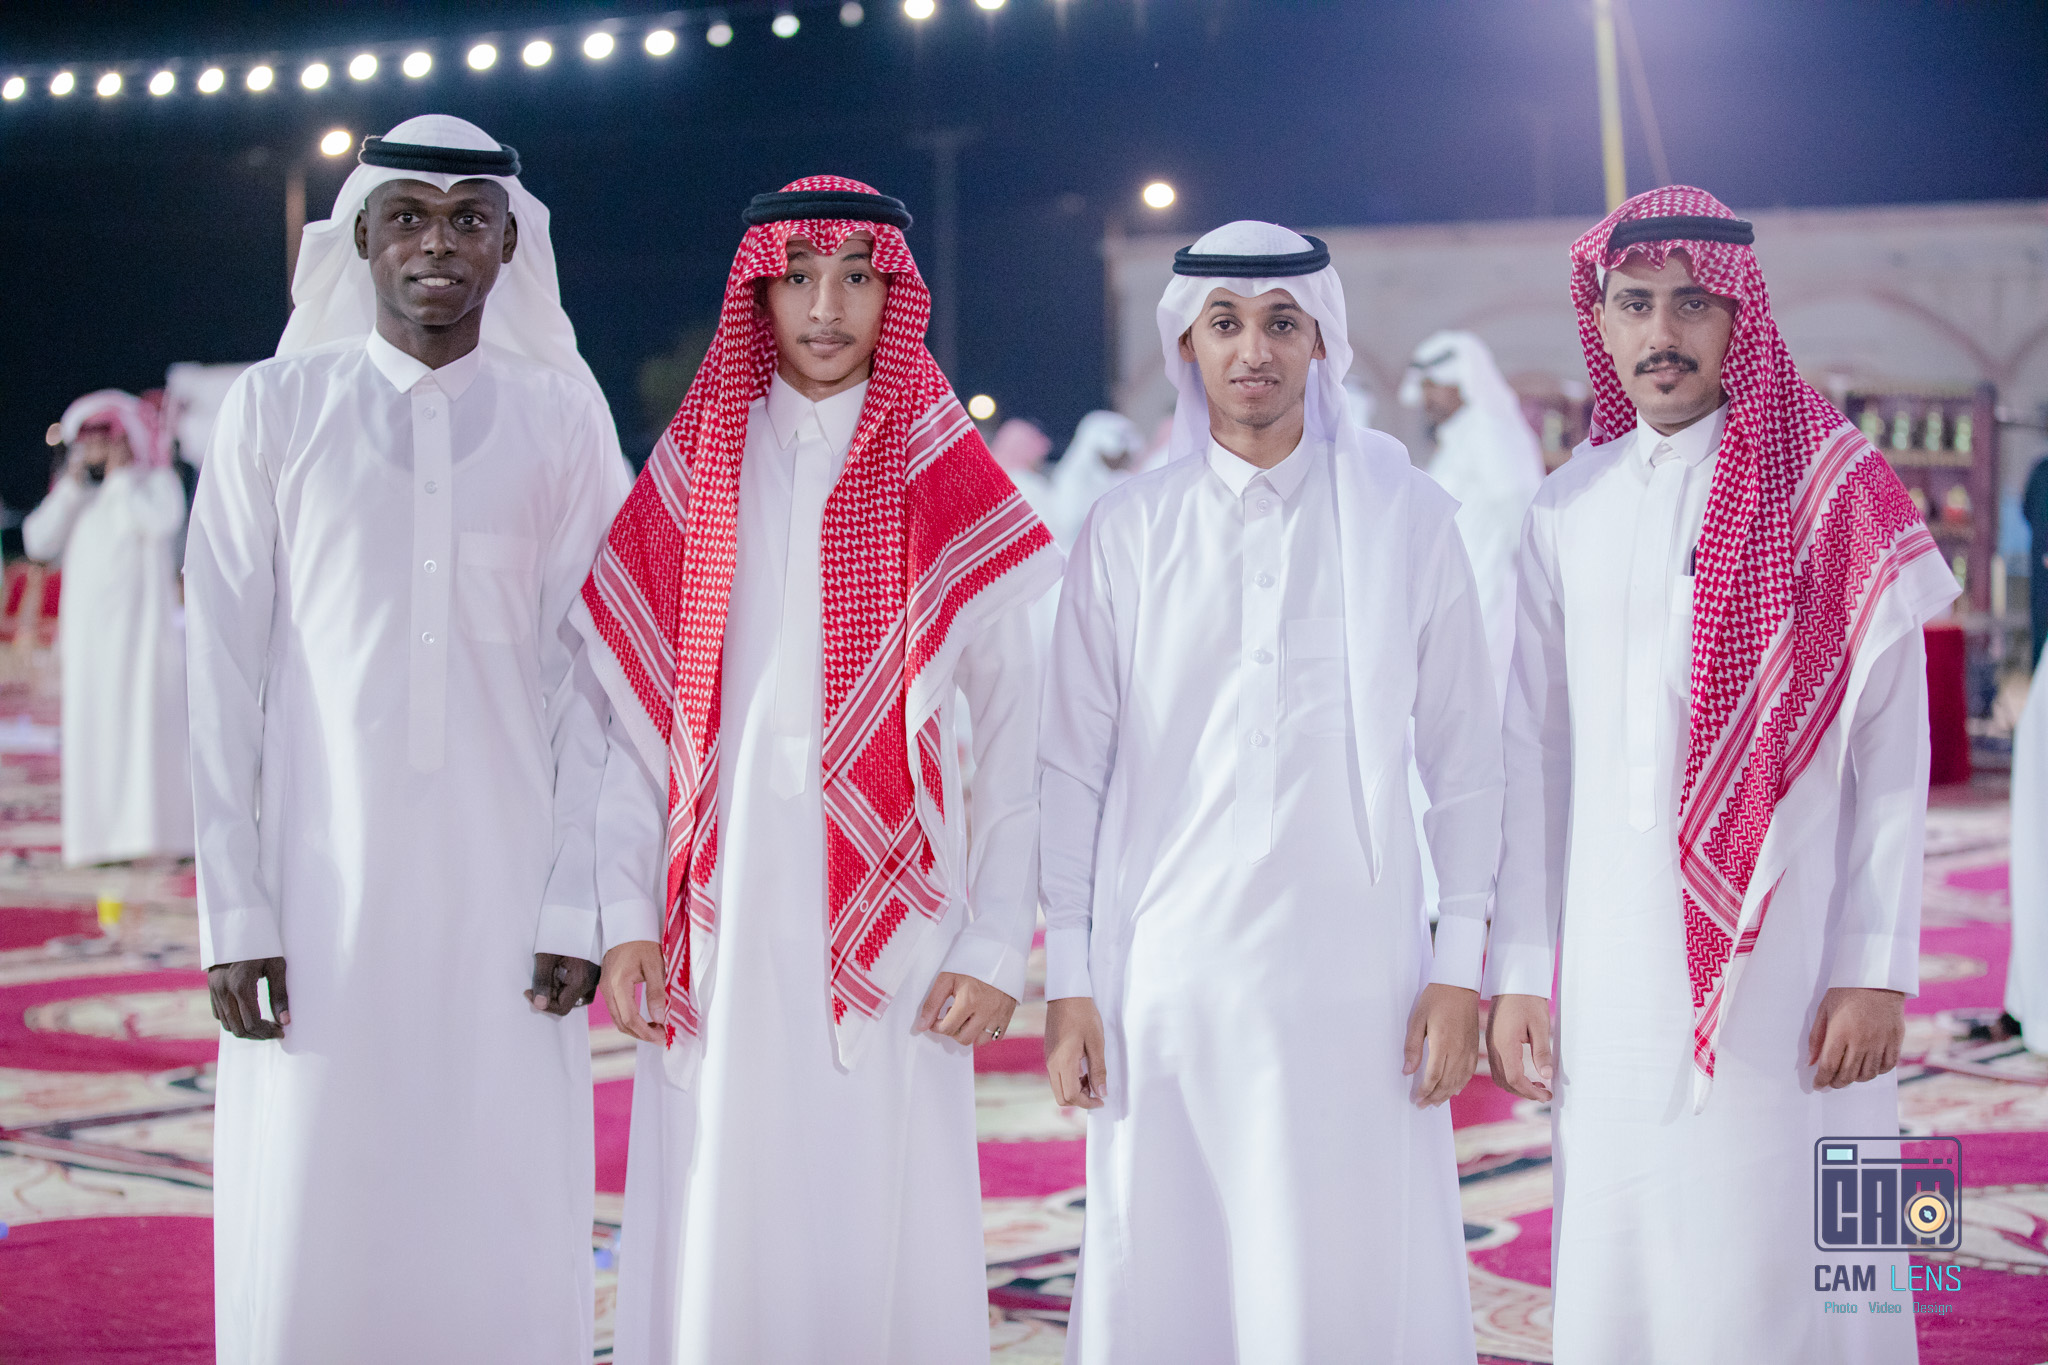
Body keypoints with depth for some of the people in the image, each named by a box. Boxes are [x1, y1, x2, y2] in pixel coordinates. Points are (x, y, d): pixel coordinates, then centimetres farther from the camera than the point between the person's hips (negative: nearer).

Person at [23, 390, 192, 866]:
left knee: (145, 720, -10)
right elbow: (38, 541, 5)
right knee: (95, 731, 1)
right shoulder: (78, 495, 18)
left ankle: (159, 833, -10)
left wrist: (121, 478, -7)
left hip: (141, 626, -5)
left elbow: (159, 522, -19)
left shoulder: (157, 482, 3)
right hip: (89, 633, 5)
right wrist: (73, 483, -2)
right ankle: (104, 835, 2)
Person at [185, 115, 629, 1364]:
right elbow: (225, 670, 3)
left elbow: (591, 673, 4)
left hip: (503, 888, 0)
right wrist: (233, 910, -3)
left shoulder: (564, 416, 5)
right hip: (321, 888, 0)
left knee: (510, 1236, 0)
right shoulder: (276, 409, 4)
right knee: (306, 1227, 0)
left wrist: (576, 903, -3)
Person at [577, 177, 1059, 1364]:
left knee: (885, 1236, -2)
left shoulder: (948, 489, 4)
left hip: (890, 935, -1)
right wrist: (625, 919, -3)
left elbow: (1021, 735, 1)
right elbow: (630, 718, 6)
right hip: (722, 928, 2)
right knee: (719, 1235, 2)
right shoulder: (692, 478, 9)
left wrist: (996, 947, -6)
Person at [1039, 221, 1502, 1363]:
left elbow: (1464, 752, 6)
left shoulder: (1408, 516, 4)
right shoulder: (1127, 532, 6)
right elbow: (1073, 766, 8)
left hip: (1353, 973, -1)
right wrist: (1069, 981, 4)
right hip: (1167, 973, 1)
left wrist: (1460, 966, 0)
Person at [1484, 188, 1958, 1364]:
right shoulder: (1570, 511, 9)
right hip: (1611, 978, 3)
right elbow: (1537, 753, 10)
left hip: (1782, 973, -3)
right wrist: (1517, 971, 6)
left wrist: (1878, 969, -8)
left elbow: (1892, 752, -3)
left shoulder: (1837, 497, -1)